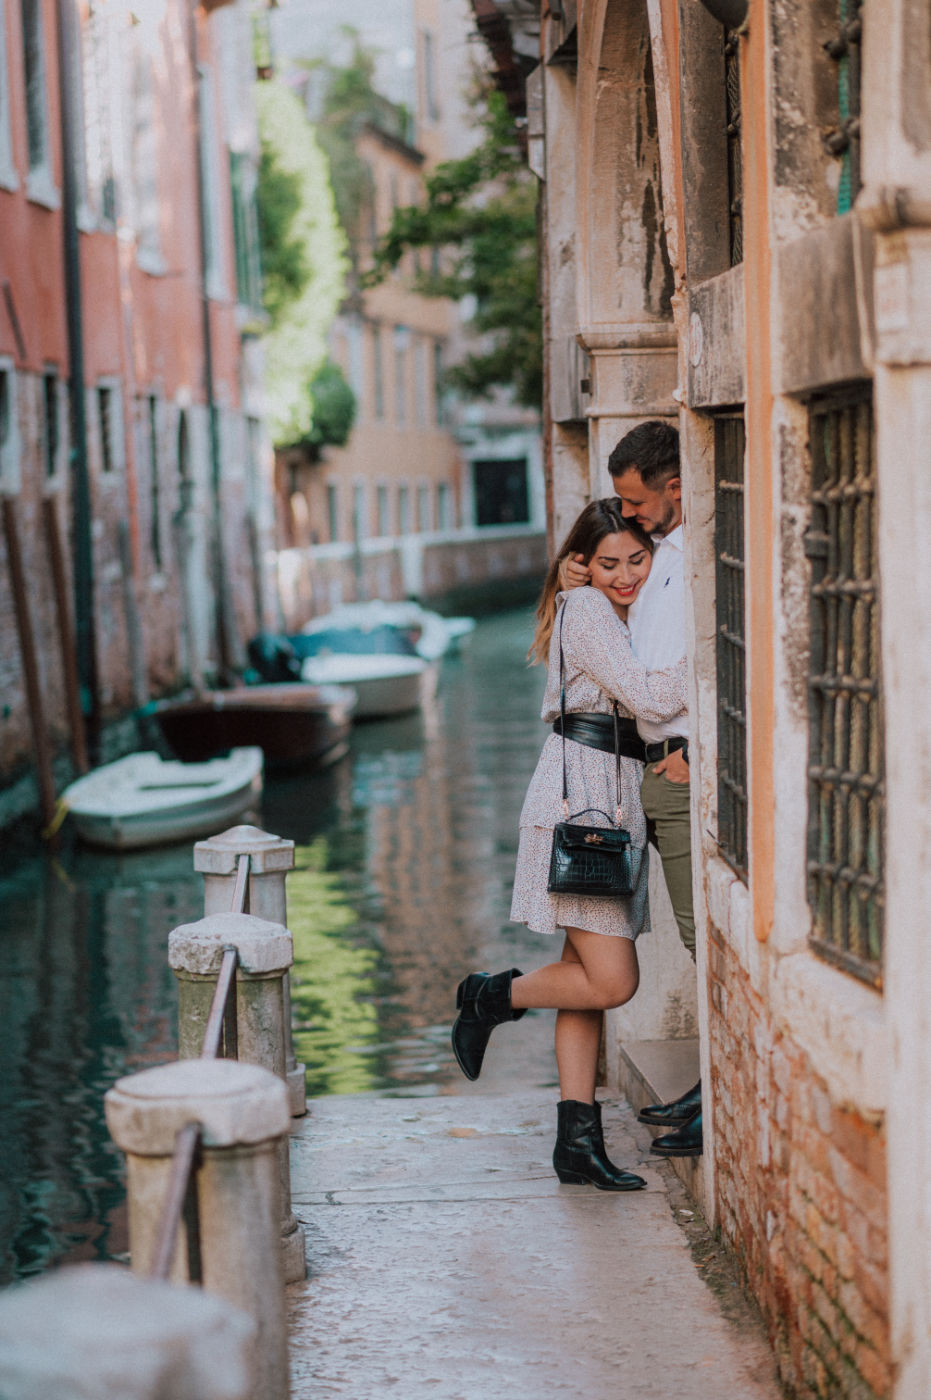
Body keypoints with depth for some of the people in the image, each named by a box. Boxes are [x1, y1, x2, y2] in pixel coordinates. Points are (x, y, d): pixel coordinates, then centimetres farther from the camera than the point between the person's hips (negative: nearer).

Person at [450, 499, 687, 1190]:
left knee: (593, 979, 6)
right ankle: (494, 997, 12)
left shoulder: (623, 614, 21)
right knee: (611, 981, -12)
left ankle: (579, 1141, 7)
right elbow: (649, 698, -16)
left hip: (618, 801, 10)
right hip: (580, 796, -10)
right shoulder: (585, 609, -8)